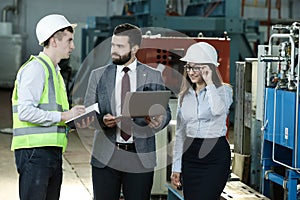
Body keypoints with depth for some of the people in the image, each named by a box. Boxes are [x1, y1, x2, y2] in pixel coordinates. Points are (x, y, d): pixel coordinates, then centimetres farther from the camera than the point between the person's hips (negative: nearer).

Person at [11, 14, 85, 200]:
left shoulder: (54, 71, 22)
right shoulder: (35, 68, -9)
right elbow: (25, 111, -19)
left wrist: (74, 119, 6)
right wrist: (63, 116, -17)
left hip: (52, 151, 10)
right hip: (35, 151, -9)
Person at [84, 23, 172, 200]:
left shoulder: (153, 76, 5)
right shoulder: (98, 75, 7)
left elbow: (165, 111, 7)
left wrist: (158, 122, -17)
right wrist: (102, 119, -16)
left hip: (141, 157, -1)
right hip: (105, 156, 1)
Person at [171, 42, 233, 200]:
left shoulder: (223, 90, -2)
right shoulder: (185, 95, 12)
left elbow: (218, 110, -27)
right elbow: (180, 132, 14)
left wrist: (209, 82, -16)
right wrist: (176, 167, 11)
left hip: (215, 153, -5)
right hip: (190, 154, 5)